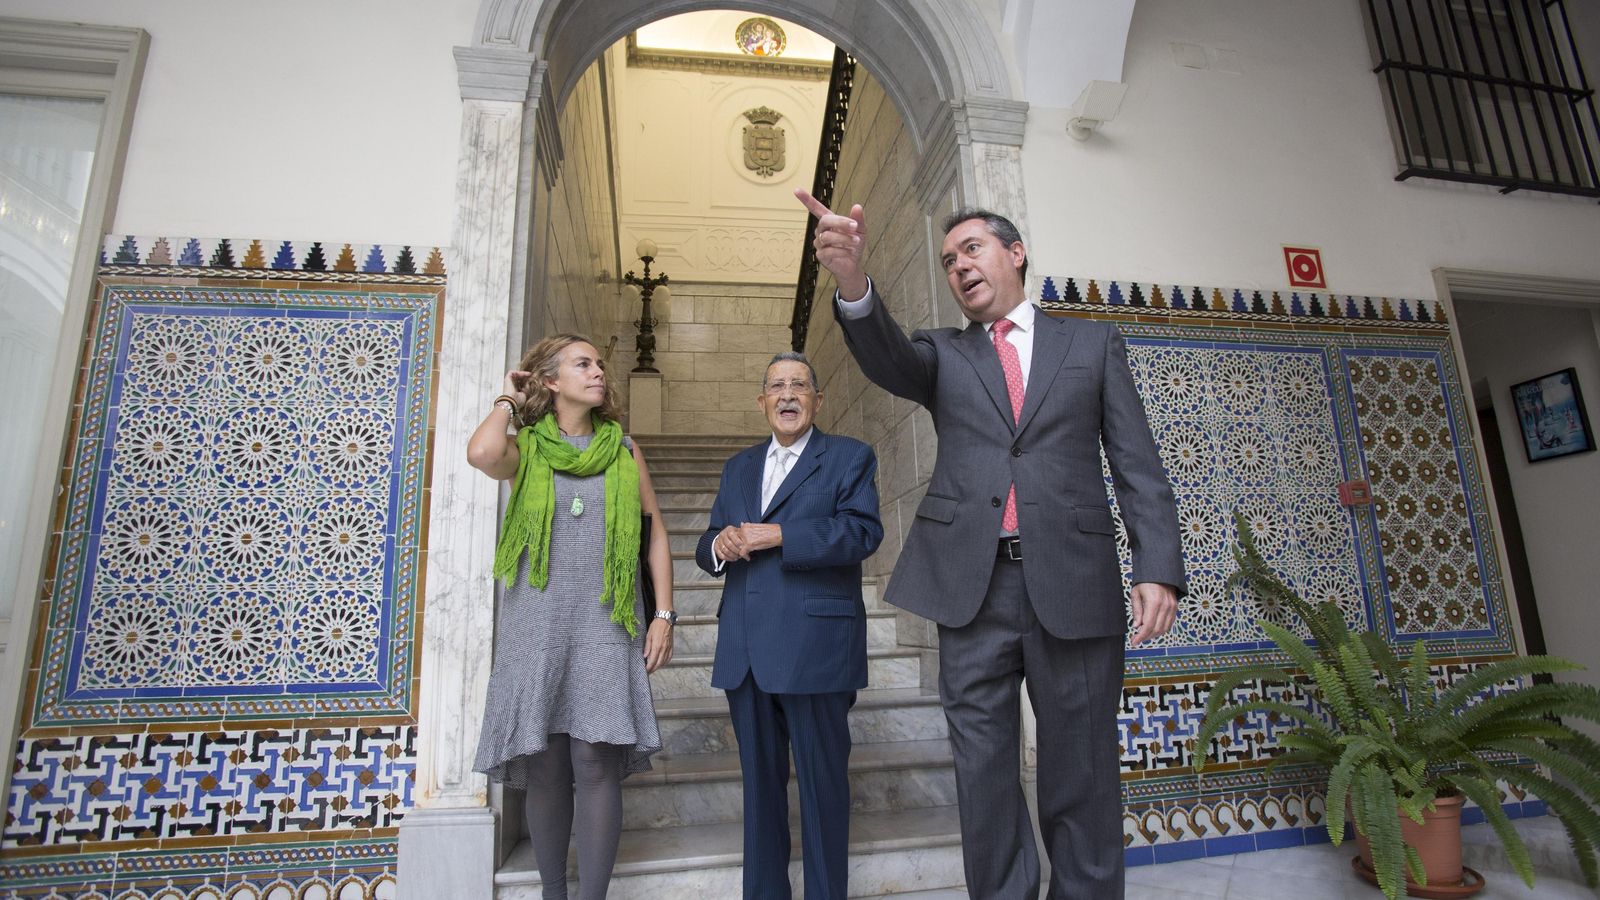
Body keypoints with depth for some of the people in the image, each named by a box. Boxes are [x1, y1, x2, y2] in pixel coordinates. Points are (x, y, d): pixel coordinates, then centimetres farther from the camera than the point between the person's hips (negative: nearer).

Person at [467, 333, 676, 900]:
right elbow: (482, 454, -20)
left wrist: (664, 614, 1)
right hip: (536, 623, 0)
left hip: (605, 624, 0)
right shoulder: (526, 449, 5)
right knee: (543, 765, 5)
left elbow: (656, 534, 9)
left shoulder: (623, 449, 9)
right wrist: (507, 400, 0)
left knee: (595, 760, -5)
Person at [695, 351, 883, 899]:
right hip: (745, 651, 5)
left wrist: (776, 535, -17)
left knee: (822, 781, 6)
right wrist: (719, 544, -9)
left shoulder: (850, 457, 4)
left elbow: (863, 531, -12)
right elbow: (707, 548, 16)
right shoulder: (739, 467, 19)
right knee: (760, 781, 15)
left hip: (813, 647, -5)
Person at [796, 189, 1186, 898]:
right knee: (983, 771, 9)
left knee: (1081, 772, 8)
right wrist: (852, 280, -29)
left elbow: (1137, 463, 7)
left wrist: (1158, 567, -6)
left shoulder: (1092, 342, 14)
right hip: (972, 585, 1)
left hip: (1072, 581, 0)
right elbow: (887, 360, -9)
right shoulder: (943, 354, 15)